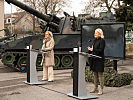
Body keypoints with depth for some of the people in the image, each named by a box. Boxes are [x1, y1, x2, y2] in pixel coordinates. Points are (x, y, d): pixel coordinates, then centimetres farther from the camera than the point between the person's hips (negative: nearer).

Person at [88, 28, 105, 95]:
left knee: (100, 74, -4)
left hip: (99, 59, -8)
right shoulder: (95, 40, 15)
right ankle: (95, 88, 23)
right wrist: (90, 49, 0)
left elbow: (101, 50, -16)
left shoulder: (102, 41, -9)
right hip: (94, 59, 8)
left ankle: (101, 89, 1)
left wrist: (93, 50, -17)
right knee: (95, 74, 13)